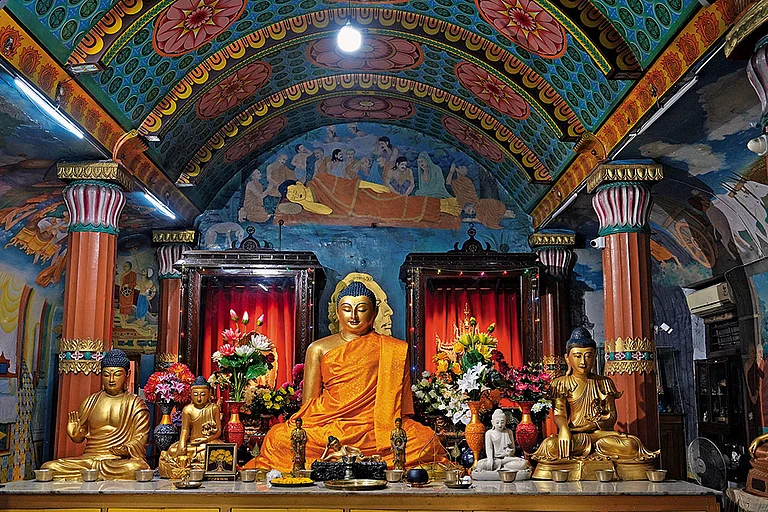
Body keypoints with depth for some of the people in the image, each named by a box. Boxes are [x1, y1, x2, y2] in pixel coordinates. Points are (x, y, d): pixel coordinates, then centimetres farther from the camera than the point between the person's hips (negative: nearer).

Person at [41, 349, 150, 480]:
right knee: (48, 467, -19)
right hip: (89, 458, 2)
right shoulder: (90, 402, 18)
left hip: (119, 461, -2)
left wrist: (126, 449, -19)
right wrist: (74, 432, -6)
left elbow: (140, 438, 1)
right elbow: (79, 437, 18)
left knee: (135, 467, -38)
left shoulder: (136, 404, 8)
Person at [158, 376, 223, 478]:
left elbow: (219, 431, 2)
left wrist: (207, 439, -15)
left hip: (210, 442, -1)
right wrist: (182, 445, -22)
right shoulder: (188, 410, 3)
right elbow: (185, 430, -5)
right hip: (192, 443, 2)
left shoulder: (213, 408, 2)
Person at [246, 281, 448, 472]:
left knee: (427, 440, -27)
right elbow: (309, 403, 8)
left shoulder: (392, 350, 13)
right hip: (326, 428, 0)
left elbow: (399, 402, 12)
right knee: (279, 437, -29)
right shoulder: (319, 349, 13)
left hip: (374, 427, 0)